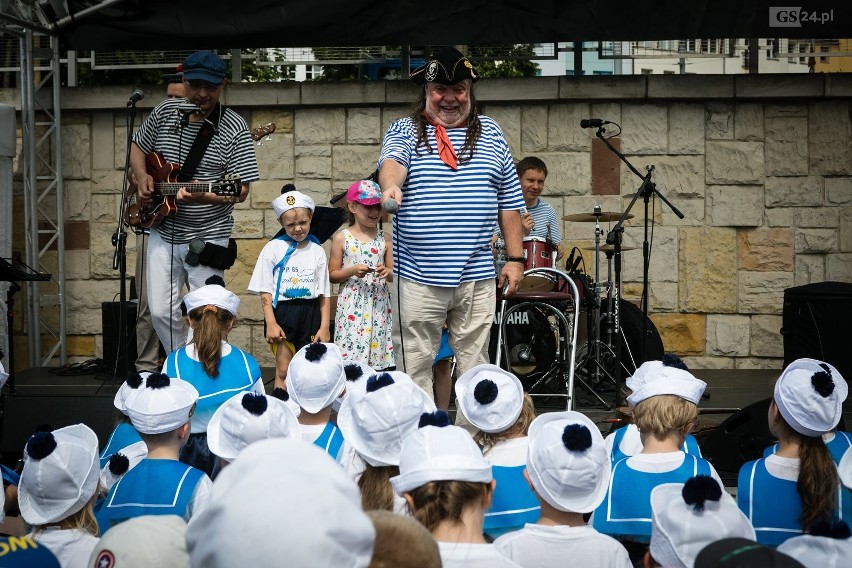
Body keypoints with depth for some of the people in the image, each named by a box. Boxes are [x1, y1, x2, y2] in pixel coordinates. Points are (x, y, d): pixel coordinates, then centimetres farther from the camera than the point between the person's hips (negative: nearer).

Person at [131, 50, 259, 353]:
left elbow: (241, 191, -14)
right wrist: (142, 176, -2)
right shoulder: (165, 112, 1)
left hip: (206, 237, -4)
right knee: (162, 312, 4)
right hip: (163, 230, 4)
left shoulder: (234, 129, -12)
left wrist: (204, 197, -31)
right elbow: (137, 147, 18)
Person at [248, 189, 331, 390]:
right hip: (282, 312, -2)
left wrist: (324, 326, 1)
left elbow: (324, 294, 7)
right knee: (283, 372, -2)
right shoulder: (273, 249, 0)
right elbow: (265, 291, -3)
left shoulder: (317, 251, 7)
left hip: (310, 314, 2)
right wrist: (270, 323, -12)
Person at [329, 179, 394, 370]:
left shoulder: (385, 238, 8)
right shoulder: (342, 238, 2)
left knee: (377, 354, 0)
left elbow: (393, 273, 12)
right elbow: (332, 274, 3)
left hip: (379, 305, 2)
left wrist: (388, 272, -10)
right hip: (352, 305, -2)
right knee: (350, 357, -7)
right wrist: (352, 271, -14)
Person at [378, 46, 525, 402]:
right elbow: (392, 161, -18)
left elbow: (509, 200, 13)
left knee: (475, 363, 7)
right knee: (416, 364, 2)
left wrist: (515, 258, 8)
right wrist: (390, 185, -41)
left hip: (477, 278, 2)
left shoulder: (489, 134, 12)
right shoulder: (405, 131, 5)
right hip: (419, 277, -2)